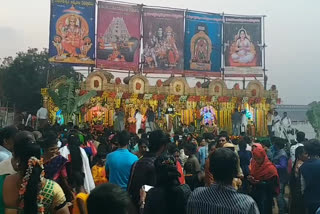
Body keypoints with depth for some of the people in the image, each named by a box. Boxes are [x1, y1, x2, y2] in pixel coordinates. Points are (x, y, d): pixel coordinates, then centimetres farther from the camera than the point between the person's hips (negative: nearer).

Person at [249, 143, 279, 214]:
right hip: (255, 193, 5)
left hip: (266, 196, -5)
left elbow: (271, 184, -14)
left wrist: (258, 182, -21)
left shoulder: (270, 167, -17)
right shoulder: (253, 164, 0)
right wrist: (250, 178, -8)